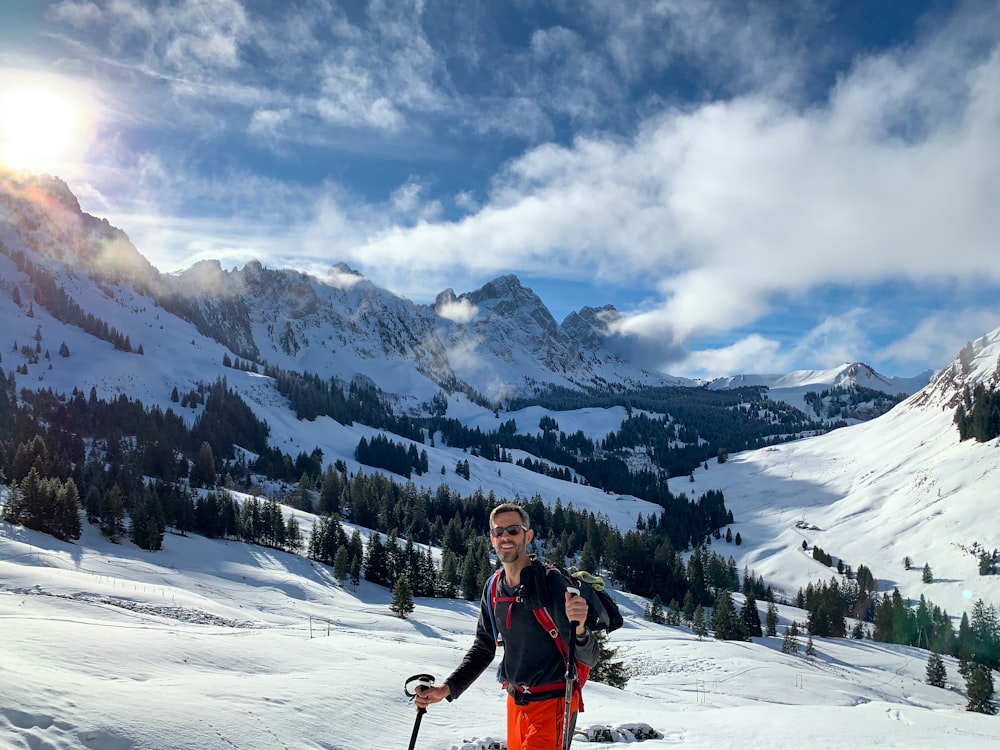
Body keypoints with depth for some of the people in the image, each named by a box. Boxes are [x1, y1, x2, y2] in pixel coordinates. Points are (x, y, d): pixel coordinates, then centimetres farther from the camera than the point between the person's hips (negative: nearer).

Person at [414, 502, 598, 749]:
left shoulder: (551, 581, -17)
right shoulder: (494, 590, 2)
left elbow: (589, 658, -20)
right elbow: (483, 649, 13)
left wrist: (579, 630, -43)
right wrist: (447, 689, 1)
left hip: (552, 702, -6)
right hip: (516, 701, 7)